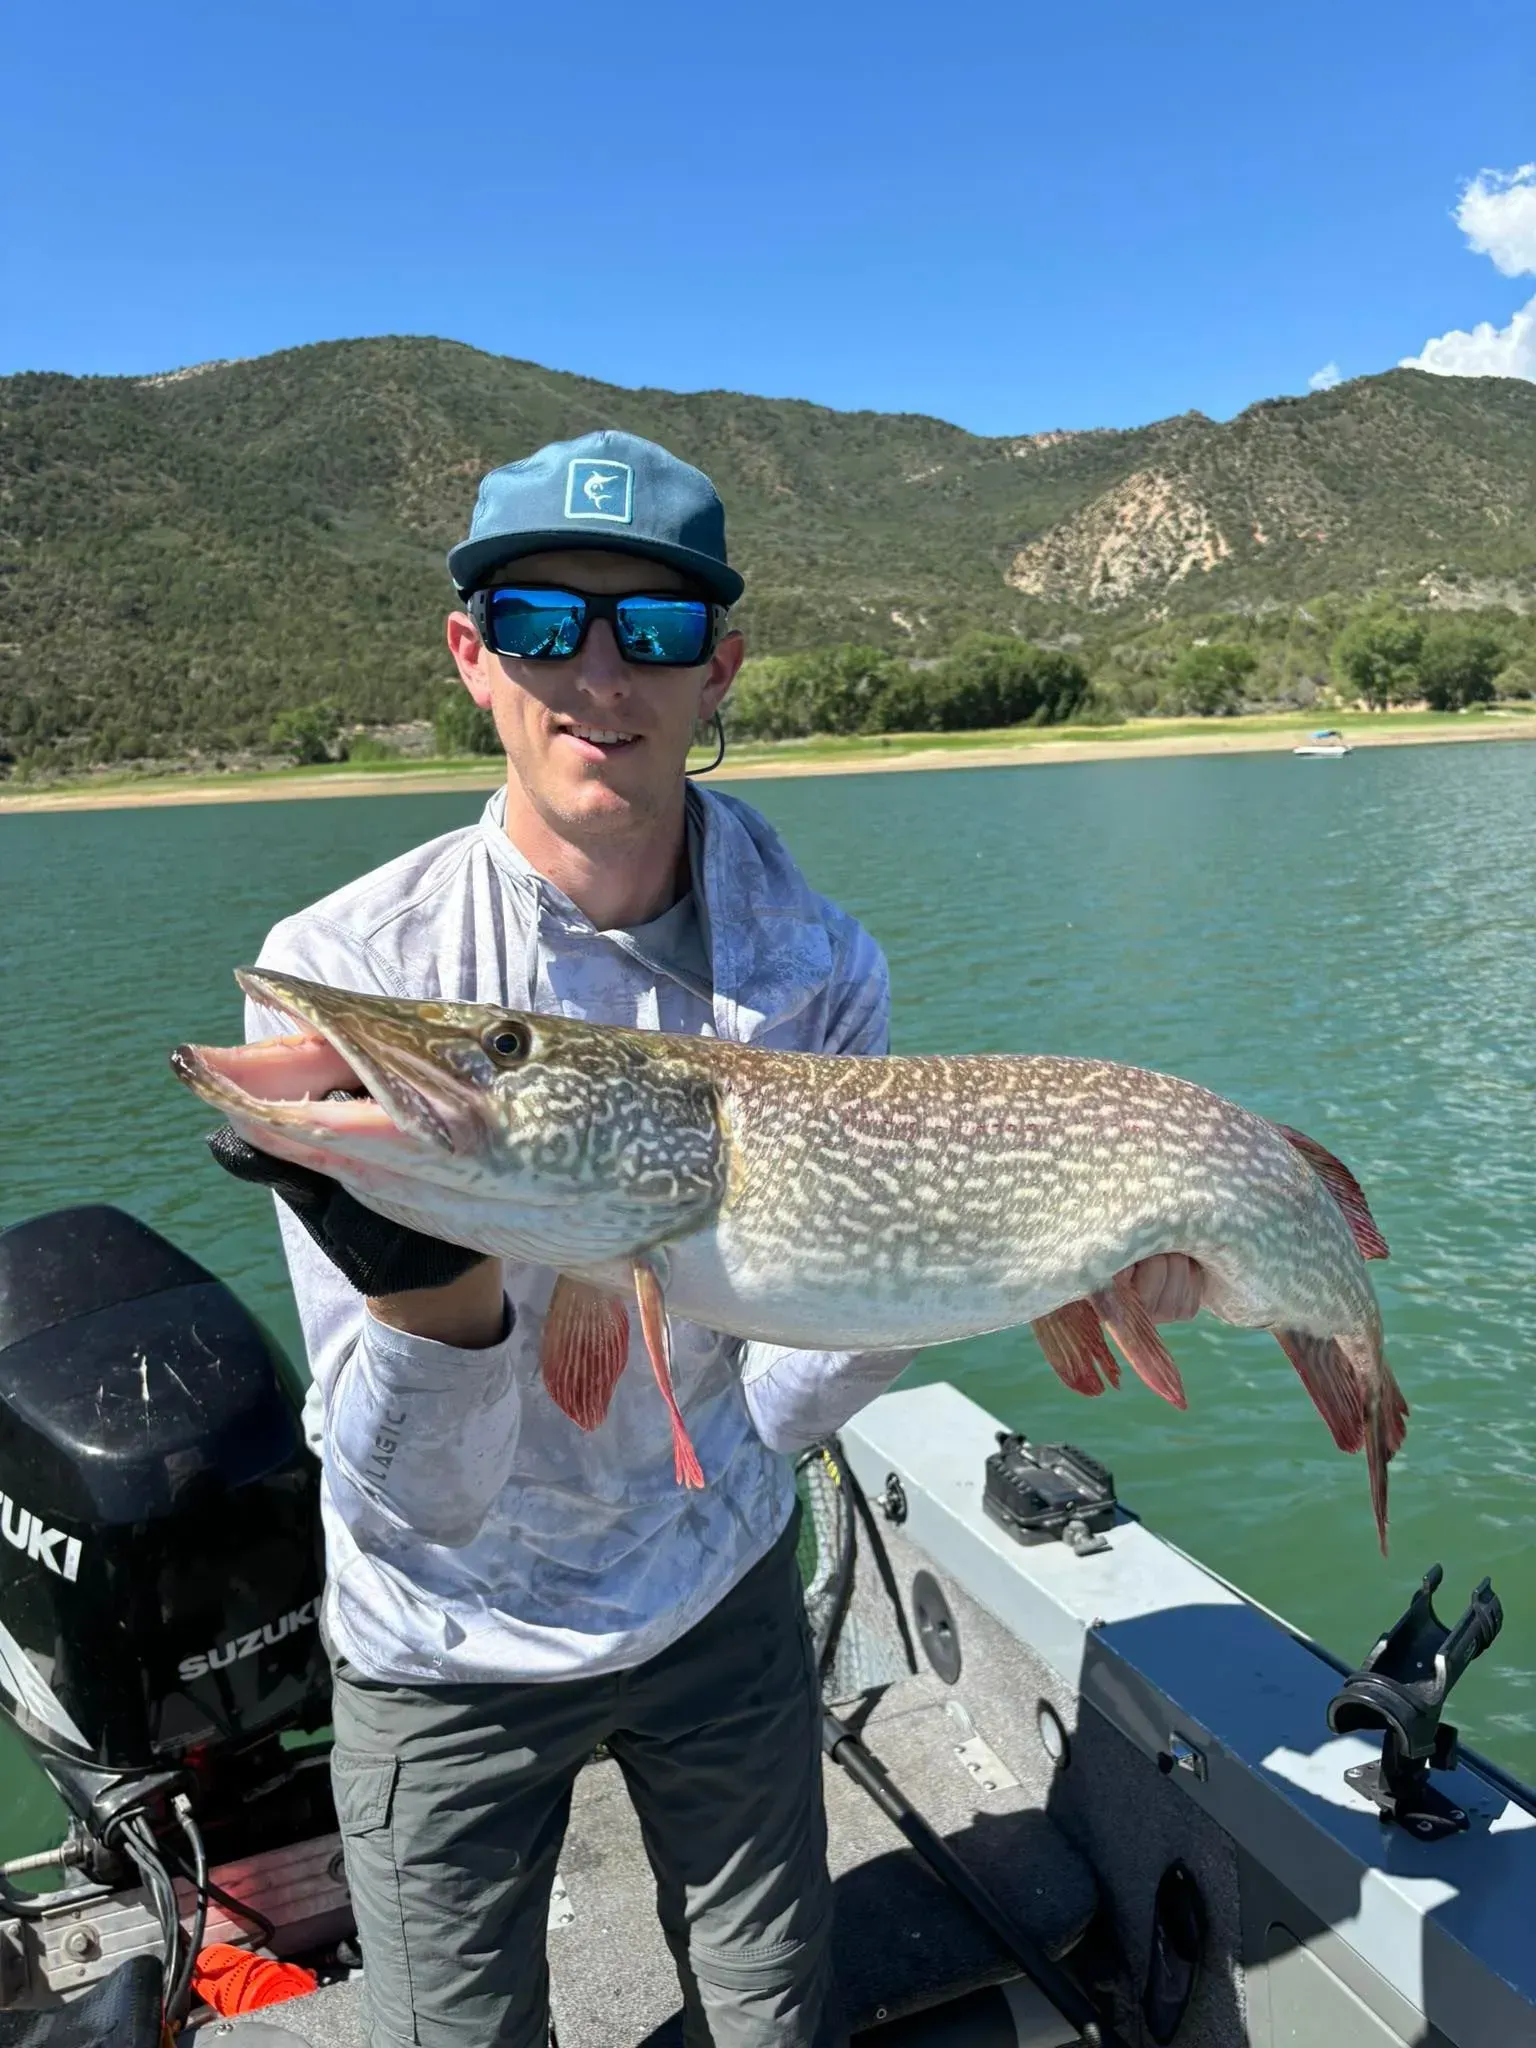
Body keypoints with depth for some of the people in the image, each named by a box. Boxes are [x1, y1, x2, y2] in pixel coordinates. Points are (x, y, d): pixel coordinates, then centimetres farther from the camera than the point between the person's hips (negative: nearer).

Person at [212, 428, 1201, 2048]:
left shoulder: (820, 970, -15)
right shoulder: (340, 969, -23)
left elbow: (775, 1404, -12)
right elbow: (415, 1505, -24)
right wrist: (435, 1293, -45)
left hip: (717, 1598, 2)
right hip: (451, 1647, -1)